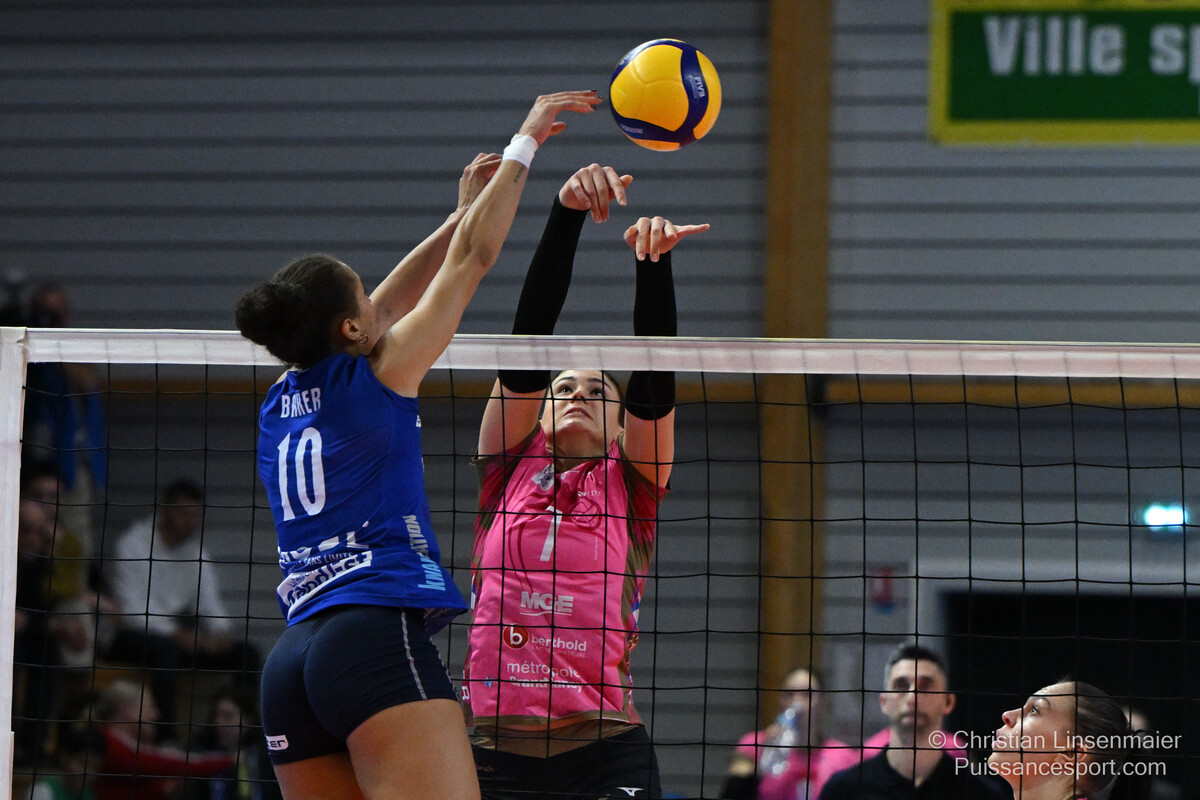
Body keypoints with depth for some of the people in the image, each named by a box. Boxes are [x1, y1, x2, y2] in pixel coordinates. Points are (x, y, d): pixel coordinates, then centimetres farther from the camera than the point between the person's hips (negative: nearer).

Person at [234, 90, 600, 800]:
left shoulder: (280, 407, 18)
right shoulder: (380, 374, 1)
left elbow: (383, 310, 33)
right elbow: (472, 260, 9)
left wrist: (463, 212, 40)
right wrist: (525, 144, 20)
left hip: (292, 660, 8)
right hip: (380, 636, -8)